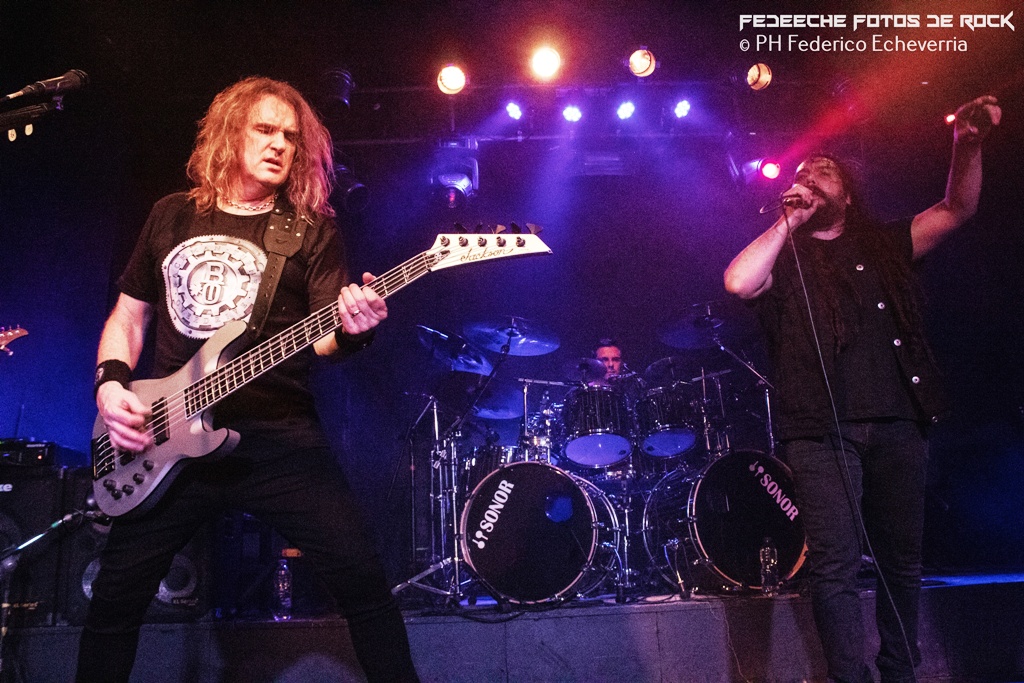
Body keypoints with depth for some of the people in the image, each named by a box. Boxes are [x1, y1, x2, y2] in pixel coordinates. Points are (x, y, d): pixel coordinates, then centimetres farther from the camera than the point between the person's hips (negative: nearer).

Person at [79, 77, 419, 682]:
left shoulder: (312, 230, 5)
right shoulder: (172, 216, 13)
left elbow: (324, 336, -4)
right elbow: (128, 315, 18)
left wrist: (353, 327, -27)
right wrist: (111, 383, 1)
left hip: (278, 435, -2)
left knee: (364, 579, -10)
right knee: (115, 596, 8)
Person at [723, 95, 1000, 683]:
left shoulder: (883, 245, 19)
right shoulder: (784, 257, 9)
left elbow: (956, 210, 15)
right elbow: (738, 283, -11)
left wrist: (968, 146, -1)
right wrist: (790, 219, -3)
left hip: (898, 425, 4)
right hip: (822, 431, -3)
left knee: (903, 563, 11)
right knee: (837, 567, -8)